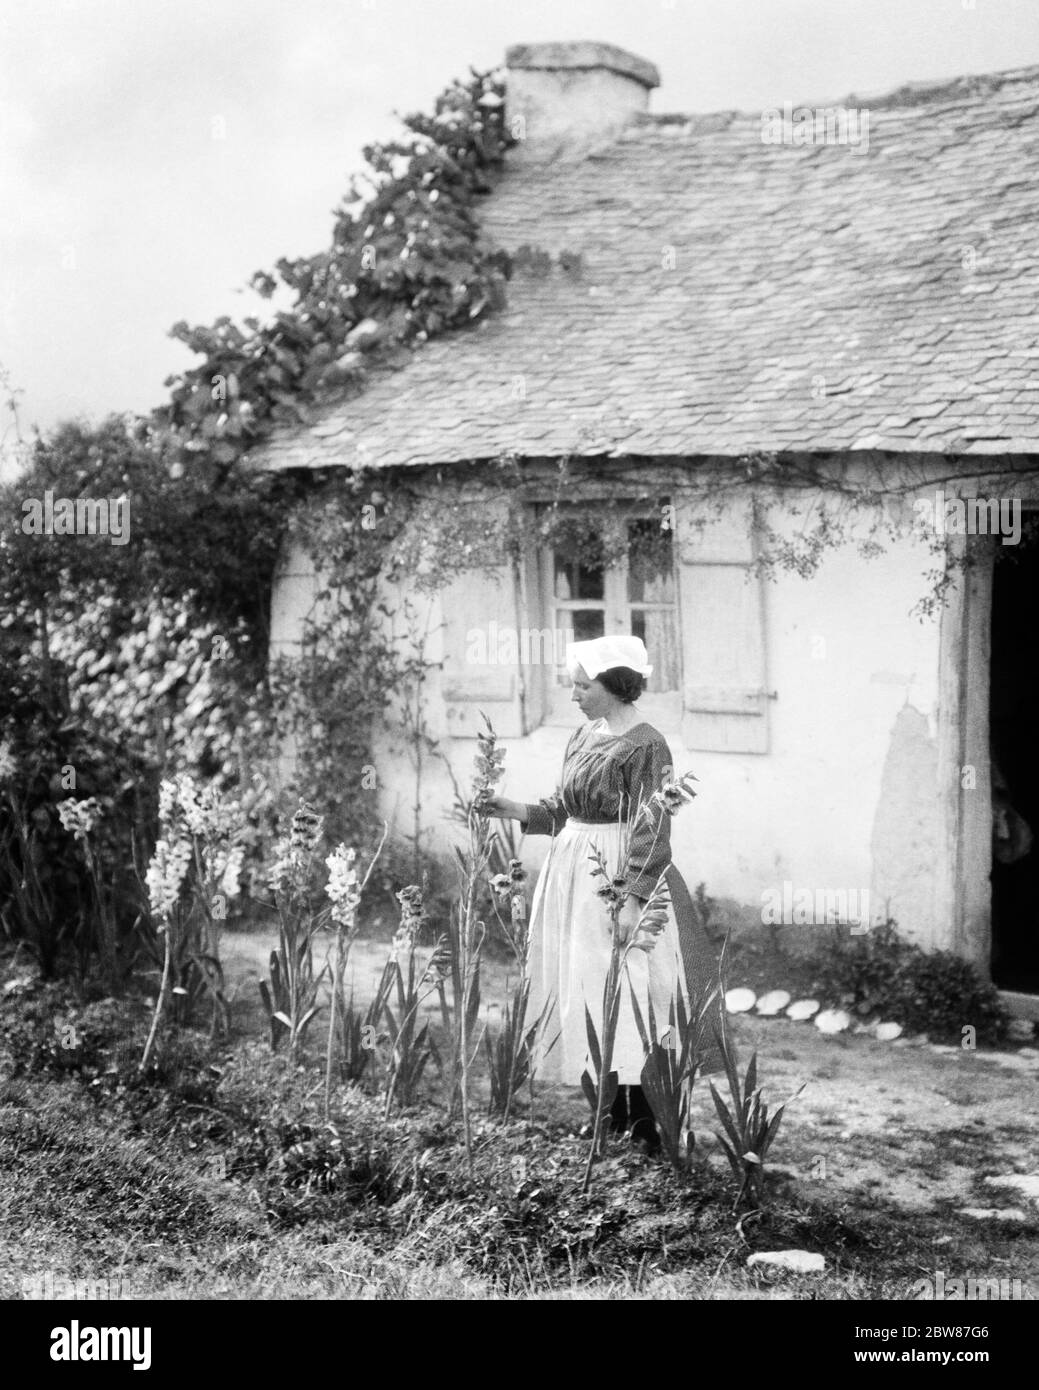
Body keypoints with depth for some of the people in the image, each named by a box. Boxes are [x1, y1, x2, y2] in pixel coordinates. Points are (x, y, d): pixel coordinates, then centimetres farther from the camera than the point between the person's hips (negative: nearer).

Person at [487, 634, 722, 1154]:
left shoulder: (644, 747, -13)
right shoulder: (584, 737, 11)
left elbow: (651, 834, -16)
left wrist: (633, 898, -21)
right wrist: (518, 812, 7)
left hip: (620, 879, -9)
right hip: (574, 876, 9)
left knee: (628, 1001, -6)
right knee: (582, 996, 10)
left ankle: (644, 1126, 3)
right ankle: (611, 1119, 20)